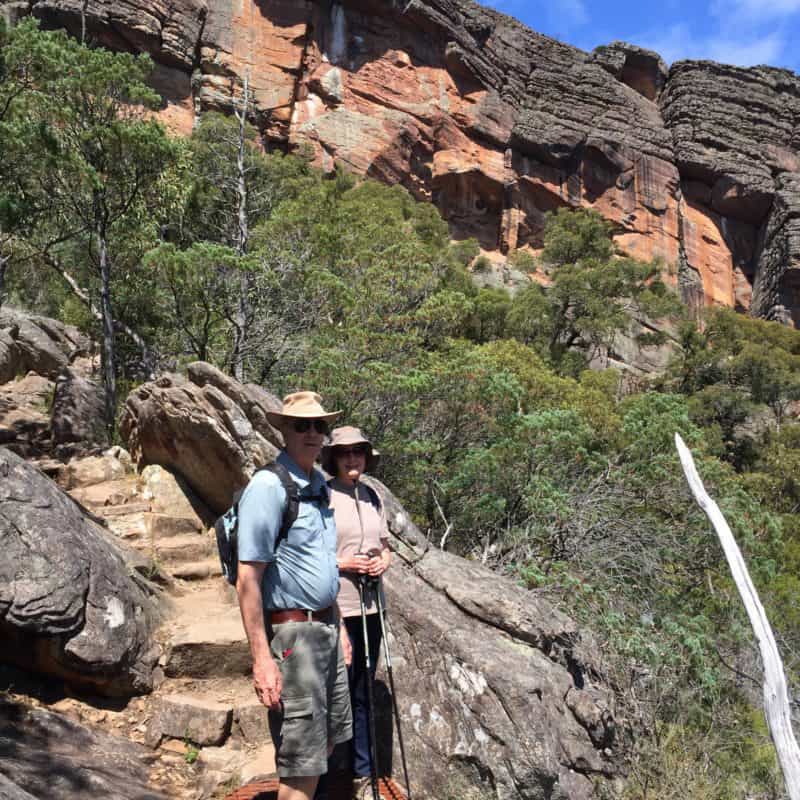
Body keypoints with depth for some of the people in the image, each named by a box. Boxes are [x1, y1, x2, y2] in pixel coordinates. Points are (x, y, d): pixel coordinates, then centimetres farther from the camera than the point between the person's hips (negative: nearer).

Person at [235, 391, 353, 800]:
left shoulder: (319, 485, 9)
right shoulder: (268, 487, -18)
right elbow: (248, 578, -20)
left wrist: (338, 626, 19)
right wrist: (261, 659, -23)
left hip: (325, 626, 9)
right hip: (292, 633, -9)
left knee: (327, 739, 21)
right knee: (302, 761, 0)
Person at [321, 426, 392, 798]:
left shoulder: (372, 497, 9)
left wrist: (384, 561, -3)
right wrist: (342, 563, -18)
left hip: (370, 606, 6)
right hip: (335, 609, -6)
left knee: (363, 693, 15)